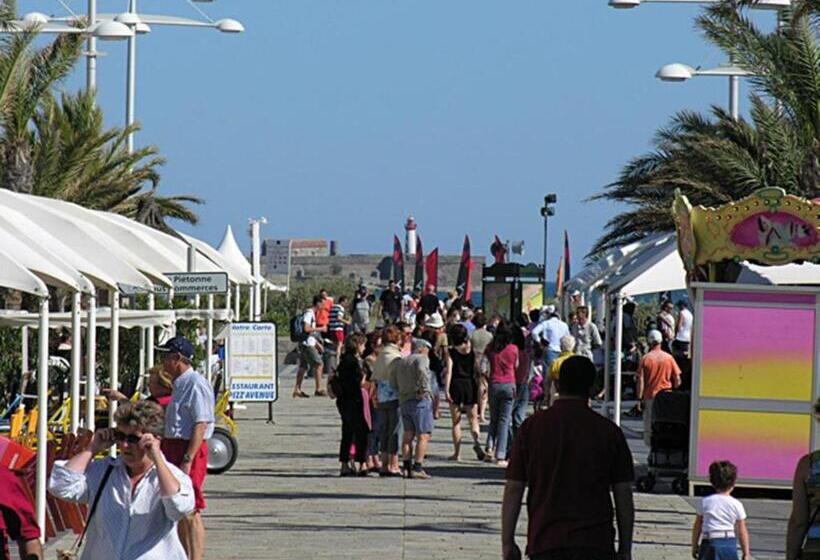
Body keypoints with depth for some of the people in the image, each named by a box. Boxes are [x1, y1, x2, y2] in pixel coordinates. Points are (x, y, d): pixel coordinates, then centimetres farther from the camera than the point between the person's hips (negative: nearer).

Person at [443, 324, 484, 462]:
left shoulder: (451, 352, -3)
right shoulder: (472, 351, 2)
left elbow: (449, 371, -11)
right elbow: (477, 369, 2)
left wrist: (446, 390, -13)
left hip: (456, 385, -1)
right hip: (470, 384, 1)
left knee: (456, 422, 6)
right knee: (473, 418, 8)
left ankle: (457, 453, 6)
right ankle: (476, 440, -22)